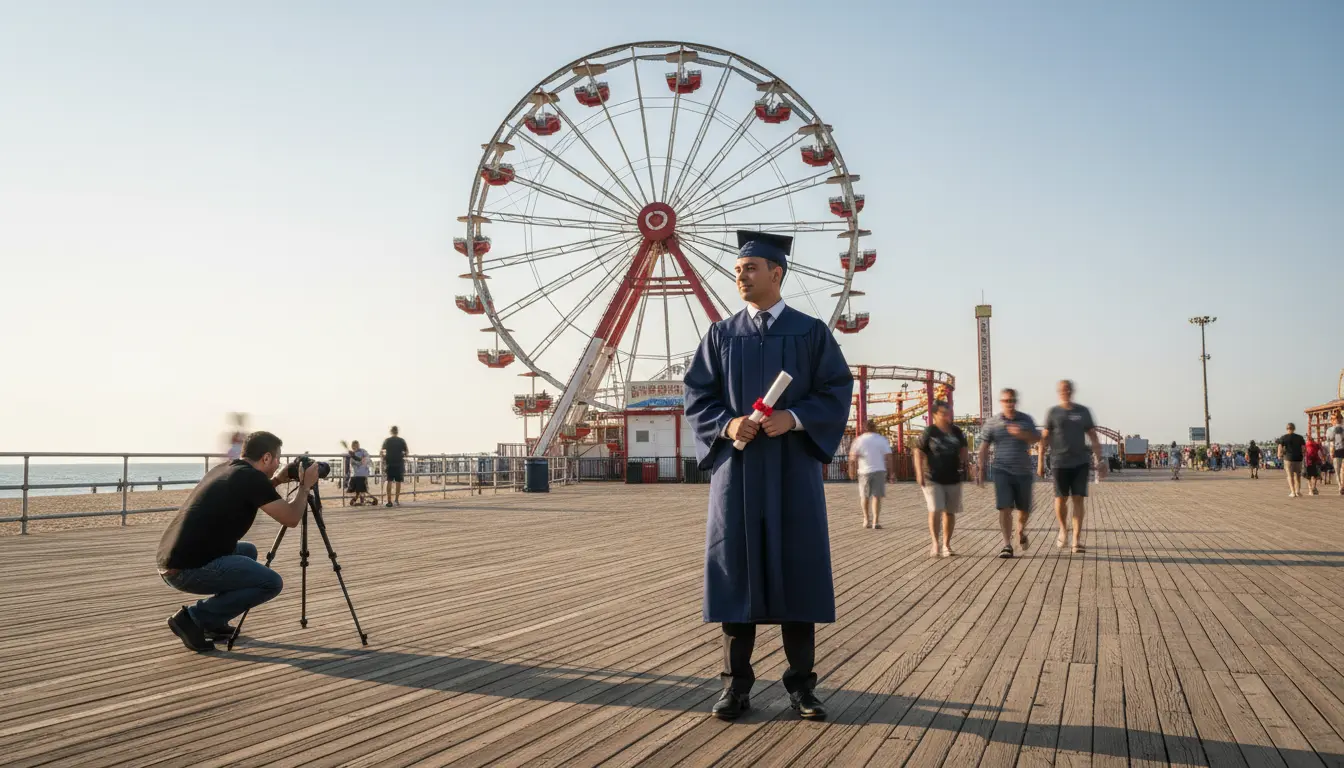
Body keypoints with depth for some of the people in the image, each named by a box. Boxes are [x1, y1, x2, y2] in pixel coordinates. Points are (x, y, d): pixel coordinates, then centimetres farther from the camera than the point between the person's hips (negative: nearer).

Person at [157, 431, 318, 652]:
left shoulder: (223, 469, 16)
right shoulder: (252, 477, -10)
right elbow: (290, 519, -5)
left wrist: (275, 481, 28)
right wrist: (305, 486, 10)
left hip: (170, 565, 9)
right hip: (190, 569, -9)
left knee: (248, 551, 29)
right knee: (271, 583, -4)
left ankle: (213, 623, 22)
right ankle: (193, 618, -3)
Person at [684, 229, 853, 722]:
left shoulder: (811, 332, 4)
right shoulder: (721, 335, 8)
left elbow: (837, 392, -1)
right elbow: (697, 395, 5)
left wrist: (793, 419, -16)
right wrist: (727, 424, -14)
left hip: (792, 465, -1)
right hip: (737, 466, 1)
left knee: (797, 568, 1)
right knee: (737, 569, 2)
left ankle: (801, 683, 12)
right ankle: (737, 683, 11)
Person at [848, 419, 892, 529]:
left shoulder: (859, 440, 2)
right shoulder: (882, 440, 1)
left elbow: (853, 457, -5)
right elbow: (888, 457, -3)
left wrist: (852, 471, 3)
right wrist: (890, 471, 3)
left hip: (864, 471, 1)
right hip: (879, 470, -1)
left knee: (864, 496, 15)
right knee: (877, 496, 0)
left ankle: (866, 519, 18)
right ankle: (876, 521, -7)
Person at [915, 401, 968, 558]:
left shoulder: (957, 432, 6)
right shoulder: (930, 431, -5)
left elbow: (964, 451, 18)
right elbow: (919, 452, -5)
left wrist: (964, 456, -5)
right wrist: (919, 473, -13)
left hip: (953, 479, 4)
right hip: (933, 479, -4)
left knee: (949, 512, 8)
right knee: (935, 511, -13)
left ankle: (946, 545, 18)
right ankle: (935, 544, -2)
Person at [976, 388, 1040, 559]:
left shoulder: (1026, 420, 4)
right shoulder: (992, 422, -1)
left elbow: (1037, 439, -3)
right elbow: (984, 447, 1)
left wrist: (1022, 434, -24)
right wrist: (981, 471, -3)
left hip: (1023, 471, 2)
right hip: (1002, 471, -2)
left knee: (1025, 508, 13)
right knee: (1005, 508, -11)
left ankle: (1021, 530, 43)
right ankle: (1007, 545, -7)